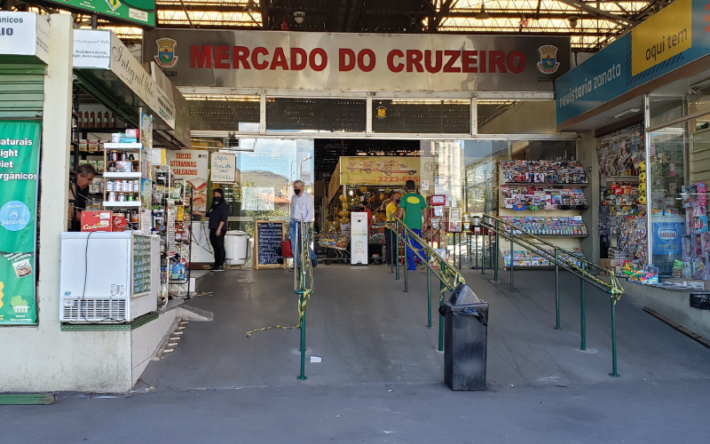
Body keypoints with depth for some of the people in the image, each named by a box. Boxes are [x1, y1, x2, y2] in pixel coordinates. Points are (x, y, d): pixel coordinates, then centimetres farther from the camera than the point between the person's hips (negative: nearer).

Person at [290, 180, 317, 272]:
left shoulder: (308, 198, -4)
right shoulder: (293, 197, 14)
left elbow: (310, 212, -9)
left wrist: (304, 222, -18)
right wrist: (290, 221, 13)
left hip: (303, 223, -6)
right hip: (293, 223, 6)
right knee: (294, 245, 1)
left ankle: (313, 258, 16)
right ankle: (297, 264, 6)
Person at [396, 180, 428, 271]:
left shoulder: (405, 197, -2)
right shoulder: (420, 198, 5)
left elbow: (400, 211, -6)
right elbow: (424, 212, 9)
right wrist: (425, 222, 21)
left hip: (407, 224, -2)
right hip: (418, 225, 2)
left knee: (409, 246, 5)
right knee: (418, 245, 12)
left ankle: (412, 266, 5)